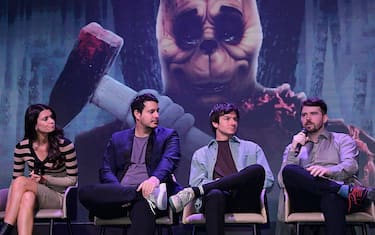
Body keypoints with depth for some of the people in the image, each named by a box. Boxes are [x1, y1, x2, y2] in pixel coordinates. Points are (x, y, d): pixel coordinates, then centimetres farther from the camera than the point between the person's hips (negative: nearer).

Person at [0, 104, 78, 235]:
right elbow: (15, 179, 7)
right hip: (35, 194, 2)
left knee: (21, 181, -30)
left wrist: (45, 179, -16)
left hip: (58, 196, -2)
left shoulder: (64, 145, -9)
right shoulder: (22, 147, 0)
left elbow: (72, 179, -3)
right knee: (28, 197, -38)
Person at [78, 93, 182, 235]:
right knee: (85, 192, -28)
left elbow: (169, 159, -5)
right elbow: (106, 171, 11)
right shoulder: (117, 139, 21)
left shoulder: (168, 136, 16)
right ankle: (149, 195, -30)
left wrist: (155, 178, -29)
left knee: (143, 207, -40)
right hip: (118, 193, 3)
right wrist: (118, 190, -12)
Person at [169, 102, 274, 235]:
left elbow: (268, 179, 16)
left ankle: (193, 193, -35)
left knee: (257, 169, -32)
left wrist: (247, 183, -3)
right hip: (218, 198, -1)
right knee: (215, 194, -40)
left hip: (245, 200, 1)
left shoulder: (252, 148, 26)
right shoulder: (201, 154, 25)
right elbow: (196, 183, 9)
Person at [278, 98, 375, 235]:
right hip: (306, 199, 3)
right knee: (289, 171, -31)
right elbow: (283, 181, 11)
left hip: (336, 194, -2)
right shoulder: (293, 147, 29)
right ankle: (348, 190, -35)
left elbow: (351, 166, 0)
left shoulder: (342, 140, 24)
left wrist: (328, 171, -22)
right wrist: (294, 150, 0)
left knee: (331, 198, -41)